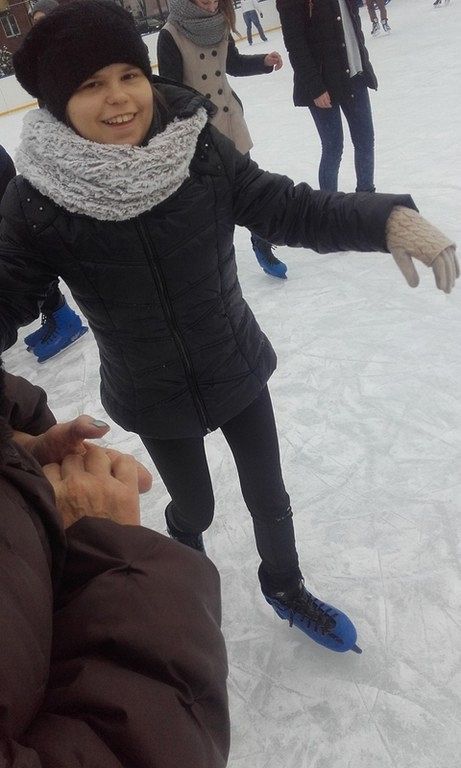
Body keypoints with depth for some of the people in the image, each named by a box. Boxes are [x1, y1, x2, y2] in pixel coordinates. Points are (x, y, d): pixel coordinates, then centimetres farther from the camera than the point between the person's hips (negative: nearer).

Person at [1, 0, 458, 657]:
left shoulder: (200, 151, -16)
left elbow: (289, 208, -13)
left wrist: (386, 220, -29)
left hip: (238, 372, 2)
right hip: (154, 401, -1)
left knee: (269, 496, 16)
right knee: (195, 506, 19)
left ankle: (285, 588, 50)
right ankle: (186, 544, 60)